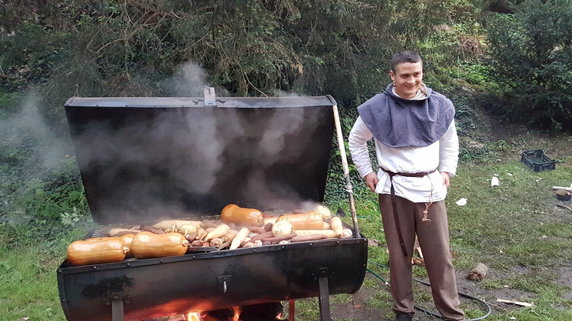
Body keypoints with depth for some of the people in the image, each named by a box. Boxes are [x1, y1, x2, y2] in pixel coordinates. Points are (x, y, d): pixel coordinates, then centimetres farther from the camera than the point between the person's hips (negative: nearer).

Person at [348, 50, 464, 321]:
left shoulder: (439, 105, 0)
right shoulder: (377, 107, -7)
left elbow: (450, 140, 17)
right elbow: (356, 140, 7)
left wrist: (447, 170, 10)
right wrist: (367, 172, 3)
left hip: (431, 187, 2)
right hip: (394, 189, -1)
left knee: (439, 253, 6)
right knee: (399, 253, 9)